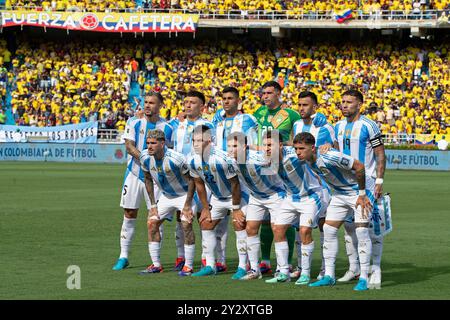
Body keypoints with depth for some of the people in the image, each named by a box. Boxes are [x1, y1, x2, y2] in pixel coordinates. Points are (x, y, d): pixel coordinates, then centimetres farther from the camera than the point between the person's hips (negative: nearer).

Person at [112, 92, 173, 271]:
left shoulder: (166, 128, 3)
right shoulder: (134, 124, 4)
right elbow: (129, 145, -8)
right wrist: (141, 156, -25)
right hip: (134, 174, 1)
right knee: (129, 215, 3)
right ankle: (123, 256, 10)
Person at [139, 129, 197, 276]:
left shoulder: (175, 159, -32)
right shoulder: (146, 159, -14)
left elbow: (191, 180, -20)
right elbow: (148, 180, 4)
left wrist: (187, 205, -20)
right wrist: (153, 205, 2)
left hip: (184, 194, -6)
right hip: (166, 196, 6)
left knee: (186, 224, -20)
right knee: (152, 223, -1)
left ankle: (188, 266, -11)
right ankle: (156, 265, 7)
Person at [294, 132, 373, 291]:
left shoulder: (330, 157, -32)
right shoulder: (308, 161, -7)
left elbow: (359, 166, -26)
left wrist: (362, 194, -21)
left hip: (358, 191, -8)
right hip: (339, 194, 8)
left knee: (361, 231, -14)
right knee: (329, 230, 3)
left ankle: (364, 278, -9)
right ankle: (329, 276, 9)